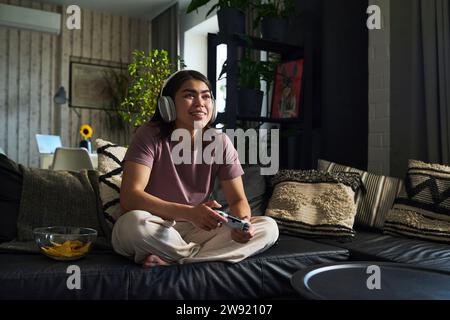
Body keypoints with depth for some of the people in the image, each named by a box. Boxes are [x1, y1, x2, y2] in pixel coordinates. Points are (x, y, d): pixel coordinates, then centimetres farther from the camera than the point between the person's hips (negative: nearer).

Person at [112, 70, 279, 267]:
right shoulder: (150, 136, -13)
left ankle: (168, 258, -19)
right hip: (154, 232, -4)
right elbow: (129, 197, -24)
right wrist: (189, 213, -38)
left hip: (196, 230, 4)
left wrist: (242, 222, -27)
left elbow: (238, 200, -1)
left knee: (269, 227, -14)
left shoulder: (220, 142, -3)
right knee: (134, 222, -38)